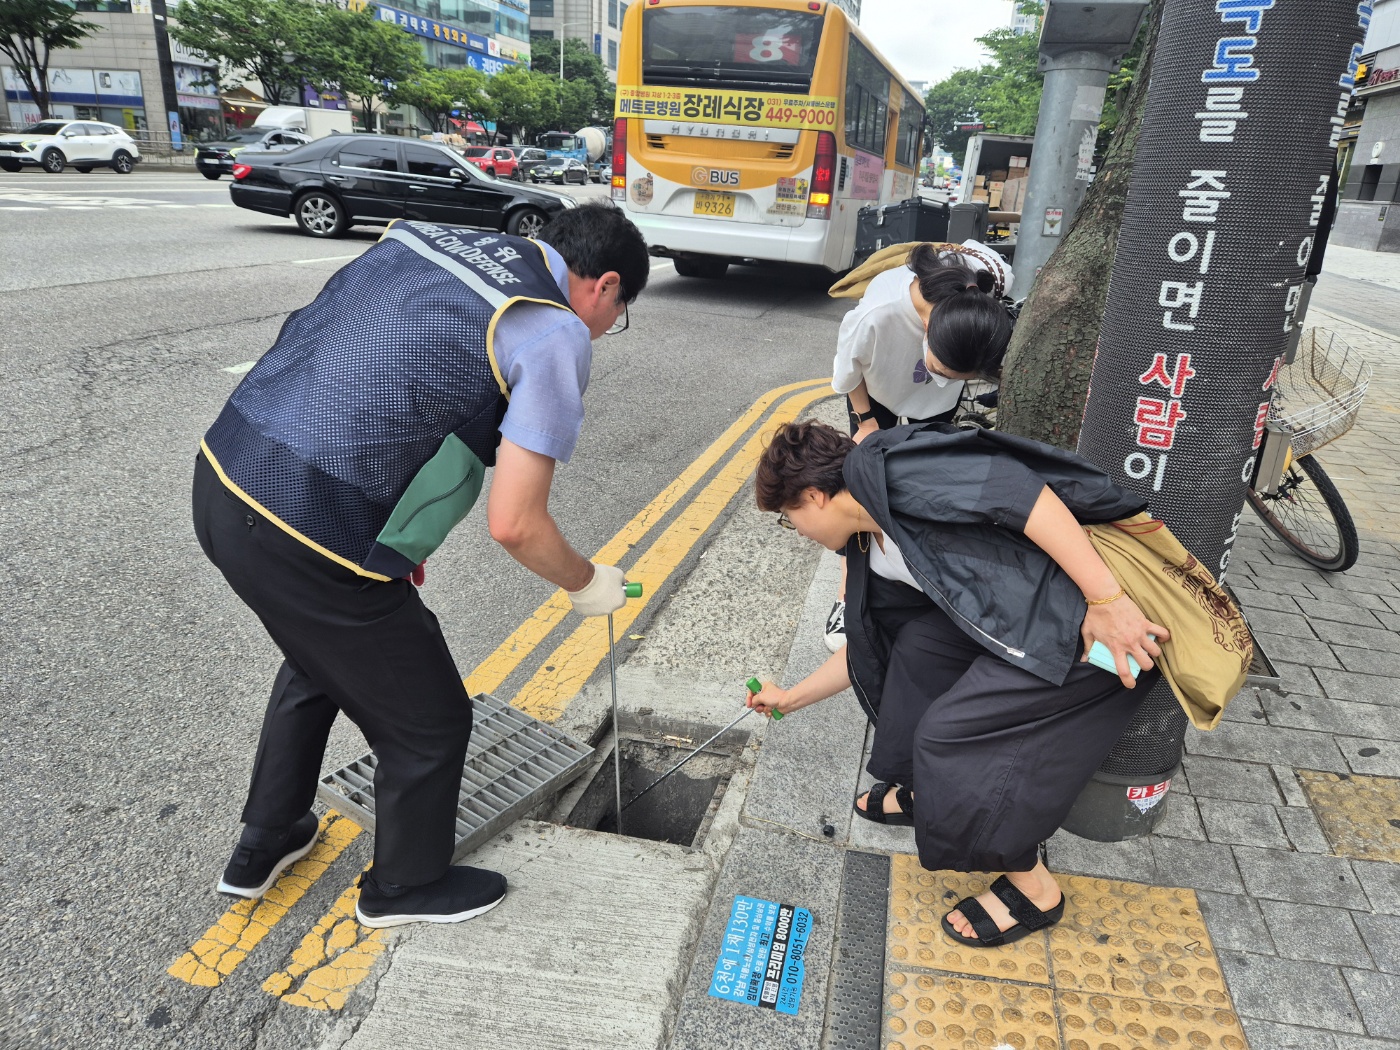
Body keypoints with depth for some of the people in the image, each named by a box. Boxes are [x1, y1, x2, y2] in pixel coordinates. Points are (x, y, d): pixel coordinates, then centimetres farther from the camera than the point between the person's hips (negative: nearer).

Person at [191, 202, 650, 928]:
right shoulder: (558, 336, -10)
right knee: (428, 722, 15)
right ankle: (405, 887, 42)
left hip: (221, 478, 9)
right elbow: (513, 524, -16)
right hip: (311, 542, -9)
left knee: (318, 658, 34)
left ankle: (262, 846, 53)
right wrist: (587, 584, 7)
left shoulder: (426, 238, 13)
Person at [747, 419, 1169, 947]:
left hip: (1106, 621, -9)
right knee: (918, 642, 13)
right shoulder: (872, 550, 16)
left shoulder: (883, 465, -13)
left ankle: (1033, 888, 13)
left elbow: (1020, 490, -23)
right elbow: (868, 646, 28)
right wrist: (791, 698, 36)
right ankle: (929, 793, 32)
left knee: (948, 734, -9)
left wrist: (1107, 599, -24)